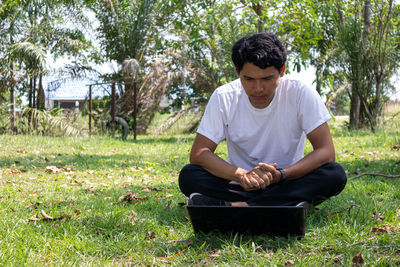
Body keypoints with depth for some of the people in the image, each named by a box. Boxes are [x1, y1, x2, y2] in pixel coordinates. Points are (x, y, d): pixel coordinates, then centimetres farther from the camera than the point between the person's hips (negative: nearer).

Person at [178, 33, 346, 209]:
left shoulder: (301, 94, -13)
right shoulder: (224, 97, -10)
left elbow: (326, 152, -16)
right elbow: (198, 153, -15)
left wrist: (281, 174, -31)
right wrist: (242, 175, -32)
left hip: (286, 185, 0)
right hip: (241, 186, 0)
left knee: (335, 175, -30)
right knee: (188, 176, -25)